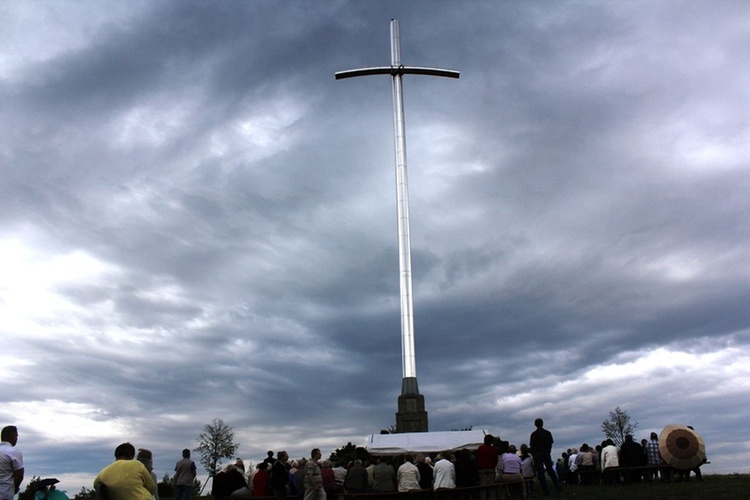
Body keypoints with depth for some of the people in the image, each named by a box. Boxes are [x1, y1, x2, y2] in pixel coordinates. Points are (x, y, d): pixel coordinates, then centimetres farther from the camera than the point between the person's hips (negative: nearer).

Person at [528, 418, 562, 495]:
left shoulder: (533, 434, -8)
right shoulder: (548, 433, 2)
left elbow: (531, 446, -6)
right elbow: (551, 443, 5)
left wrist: (533, 455, 6)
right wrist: (548, 452, 15)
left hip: (537, 454, -3)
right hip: (547, 454, 3)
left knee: (540, 473, 1)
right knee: (551, 471, 16)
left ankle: (546, 491, -1)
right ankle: (558, 488, 15)